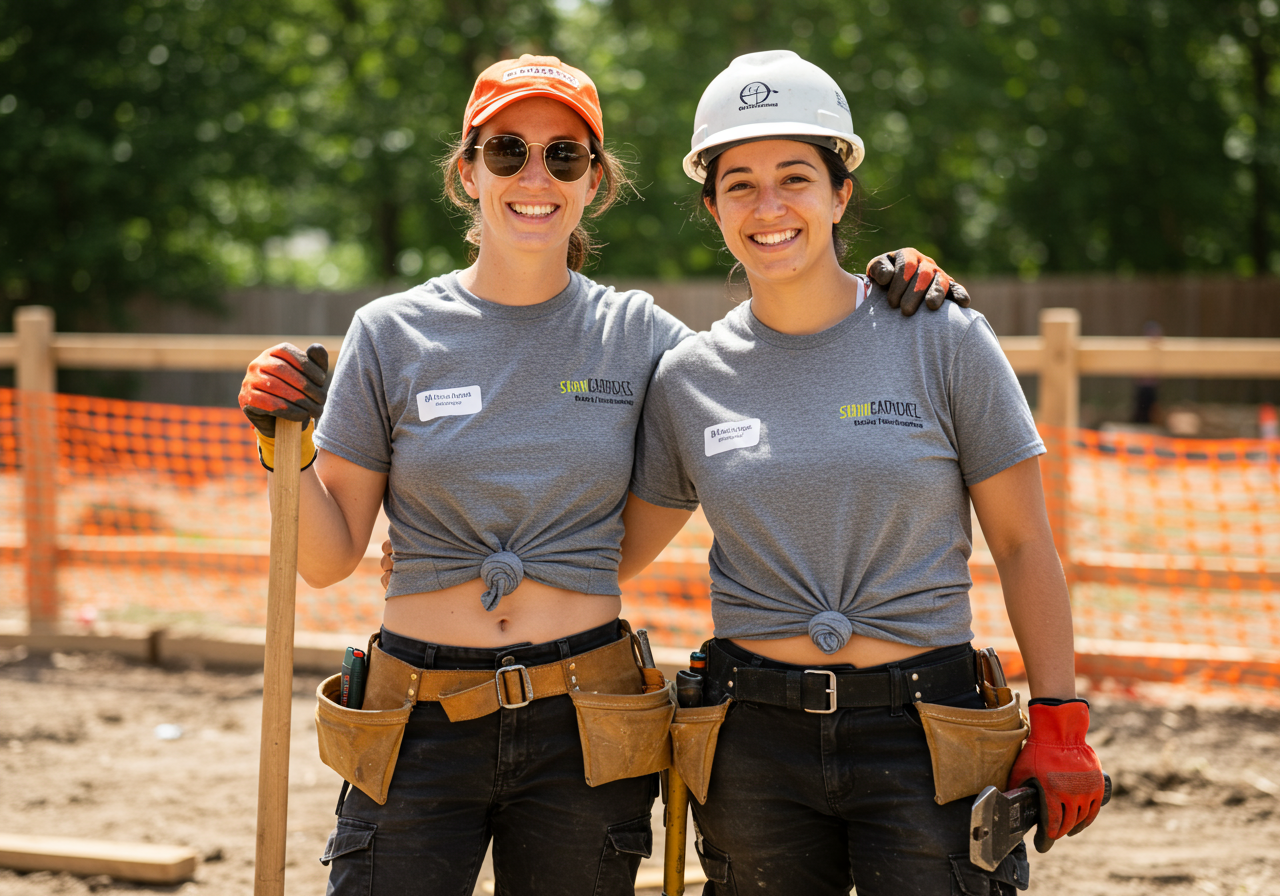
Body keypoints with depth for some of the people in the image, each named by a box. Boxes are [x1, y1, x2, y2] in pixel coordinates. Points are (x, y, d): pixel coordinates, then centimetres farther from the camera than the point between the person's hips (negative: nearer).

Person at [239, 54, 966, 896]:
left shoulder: (637, 335, 3)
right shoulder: (390, 335, 1)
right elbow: (328, 557, 3)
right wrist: (286, 446, -14)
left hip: (585, 727, 1)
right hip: (421, 726, -1)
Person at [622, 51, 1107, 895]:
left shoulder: (945, 341, -2)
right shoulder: (688, 378, 5)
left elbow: (1023, 545, 1)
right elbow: (619, 542, 17)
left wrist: (1059, 722, -3)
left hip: (922, 731, -2)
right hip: (753, 738, 2)